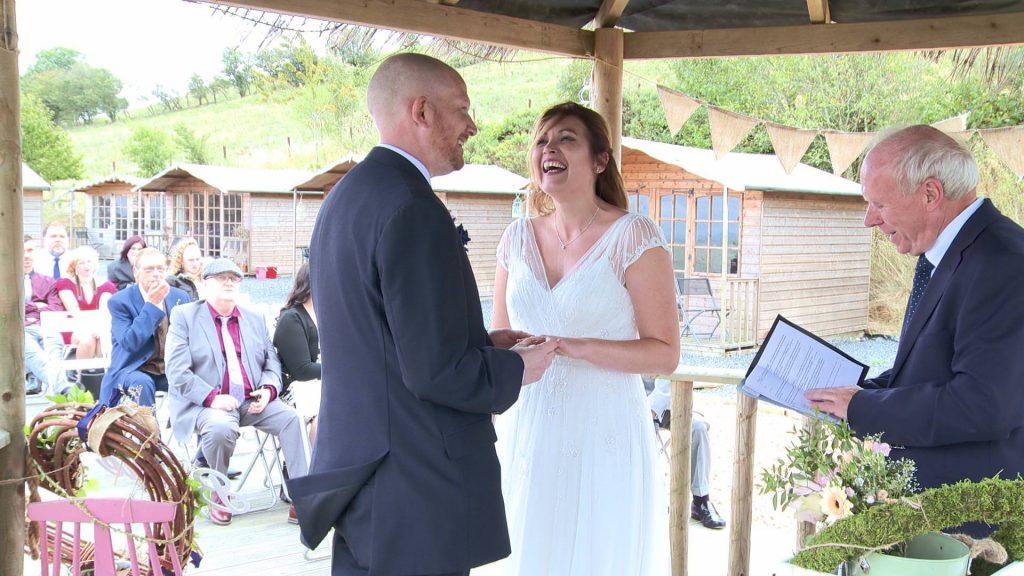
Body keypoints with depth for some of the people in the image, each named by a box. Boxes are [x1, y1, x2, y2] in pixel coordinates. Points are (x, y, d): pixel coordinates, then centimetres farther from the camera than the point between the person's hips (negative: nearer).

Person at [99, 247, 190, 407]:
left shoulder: (180, 297, 6)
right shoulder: (119, 301, -7)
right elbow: (129, 343, -20)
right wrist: (151, 305, -22)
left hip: (171, 370, 4)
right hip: (133, 370, -4)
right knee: (142, 384, -36)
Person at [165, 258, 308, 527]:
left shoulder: (255, 319, 19)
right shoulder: (184, 315, 5)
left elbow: (272, 363, 17)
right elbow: (177, 371, -6)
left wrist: (268, 389, -6)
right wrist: (212, 397, -19)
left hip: (253, 402, 4)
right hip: (208, 404, -4)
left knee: (291, 417, -22)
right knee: (221, 427, -36)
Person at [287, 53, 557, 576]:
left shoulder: (346, 196, 11)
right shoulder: (413, 209, -20)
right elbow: (436, 371, -23)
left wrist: (482, 342, 12)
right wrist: (516, 369, -5)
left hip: (359, 471, 10)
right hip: (417, 490, -9)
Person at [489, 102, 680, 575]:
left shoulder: (634, 238, -7)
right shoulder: (518, 238, 7)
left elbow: (665, 354, -10)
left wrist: (579, 347, -21)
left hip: (604, 434, -4)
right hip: (526, 434, 4)